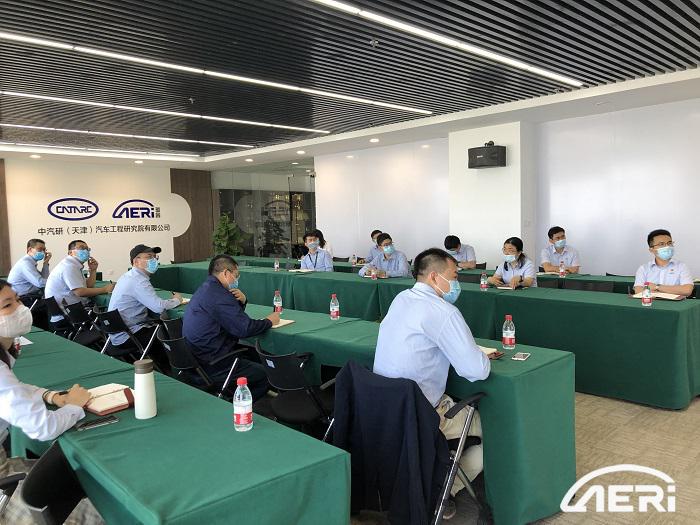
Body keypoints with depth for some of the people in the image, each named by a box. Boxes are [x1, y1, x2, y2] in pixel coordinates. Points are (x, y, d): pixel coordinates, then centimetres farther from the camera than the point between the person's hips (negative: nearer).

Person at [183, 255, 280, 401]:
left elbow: (235, 317, 21)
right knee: (264, 375, -2)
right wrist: (269, 321, -7)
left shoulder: (205, 289, 13)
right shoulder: (218, 295, -21)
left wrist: (242, 301, 1)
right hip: (210, 366, -10)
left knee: (254, 358, 23)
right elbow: (245, 328, -23)